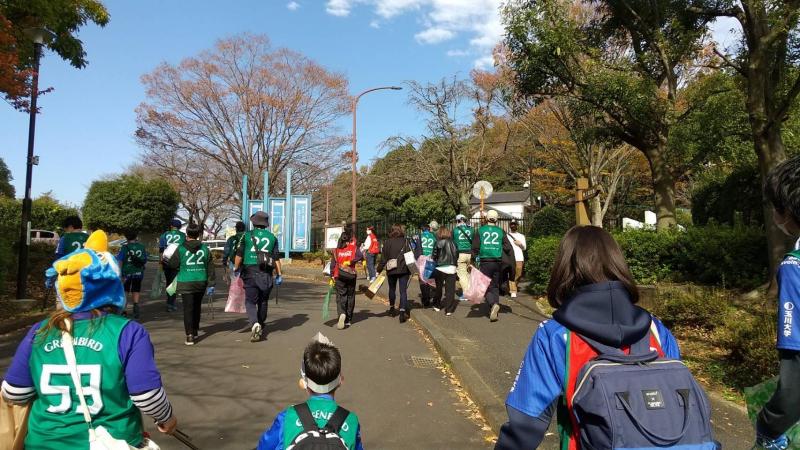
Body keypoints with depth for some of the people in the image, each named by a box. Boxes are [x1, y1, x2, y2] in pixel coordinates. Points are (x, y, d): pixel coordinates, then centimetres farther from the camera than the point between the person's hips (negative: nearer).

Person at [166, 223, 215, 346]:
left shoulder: (181, 248, -6)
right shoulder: (205, 248, 3)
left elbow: (172, 265, 0)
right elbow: (210, 268, 4)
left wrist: (167, 260, 24)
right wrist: (211, 284, 8)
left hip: (186, 283, -3)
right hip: (201, 282, 3)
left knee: (188, 309, -2)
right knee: (197, 308, 18)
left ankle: (189, 335, -11)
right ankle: (195, 332, 31)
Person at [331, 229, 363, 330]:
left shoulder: (336, 250, 4)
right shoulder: (354, 247, -1)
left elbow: (333, 264, 4)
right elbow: (360, 256, -20)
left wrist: (332, 276, 8)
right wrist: (350, 262, -13)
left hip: (339, 276, 0)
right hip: (351, 275, 0)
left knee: (340, 296, 2)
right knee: (350, 296, 12)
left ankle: (342, 314, -26)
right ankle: (348, 320, 19)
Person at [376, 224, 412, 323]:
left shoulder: (387, 242, -4)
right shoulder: (405, 241, -4)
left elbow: (383, 258, -3)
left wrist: (379, 269, 5)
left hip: (391, 270, 1)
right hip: (403, 270, -1)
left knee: (392, 289, 20)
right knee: (403, 291, 0)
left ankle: (392, 309, 34)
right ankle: (402, 312, -13)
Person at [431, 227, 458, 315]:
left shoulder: (438, 243, -6)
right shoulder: (453, 243, 3)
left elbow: (434, 255, -7)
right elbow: (457, 255, 7)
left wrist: (434, 261, 13)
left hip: (440, 268, -1)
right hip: (451, 268, 1)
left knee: (438, 288, 18)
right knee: (450, 289, 3)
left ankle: (437, 305, 30)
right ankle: (448, 310, -2)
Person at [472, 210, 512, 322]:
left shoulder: (480, 230, 1)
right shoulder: (501, 231, 4)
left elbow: (475, 248, -3)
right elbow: (508, 248, 1)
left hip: (485, 262, -2)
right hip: (498, 262, 2)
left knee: (486, 286, 4)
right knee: (495, 286, 14)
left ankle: (493, 304, -21)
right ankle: (494, 312, 12)